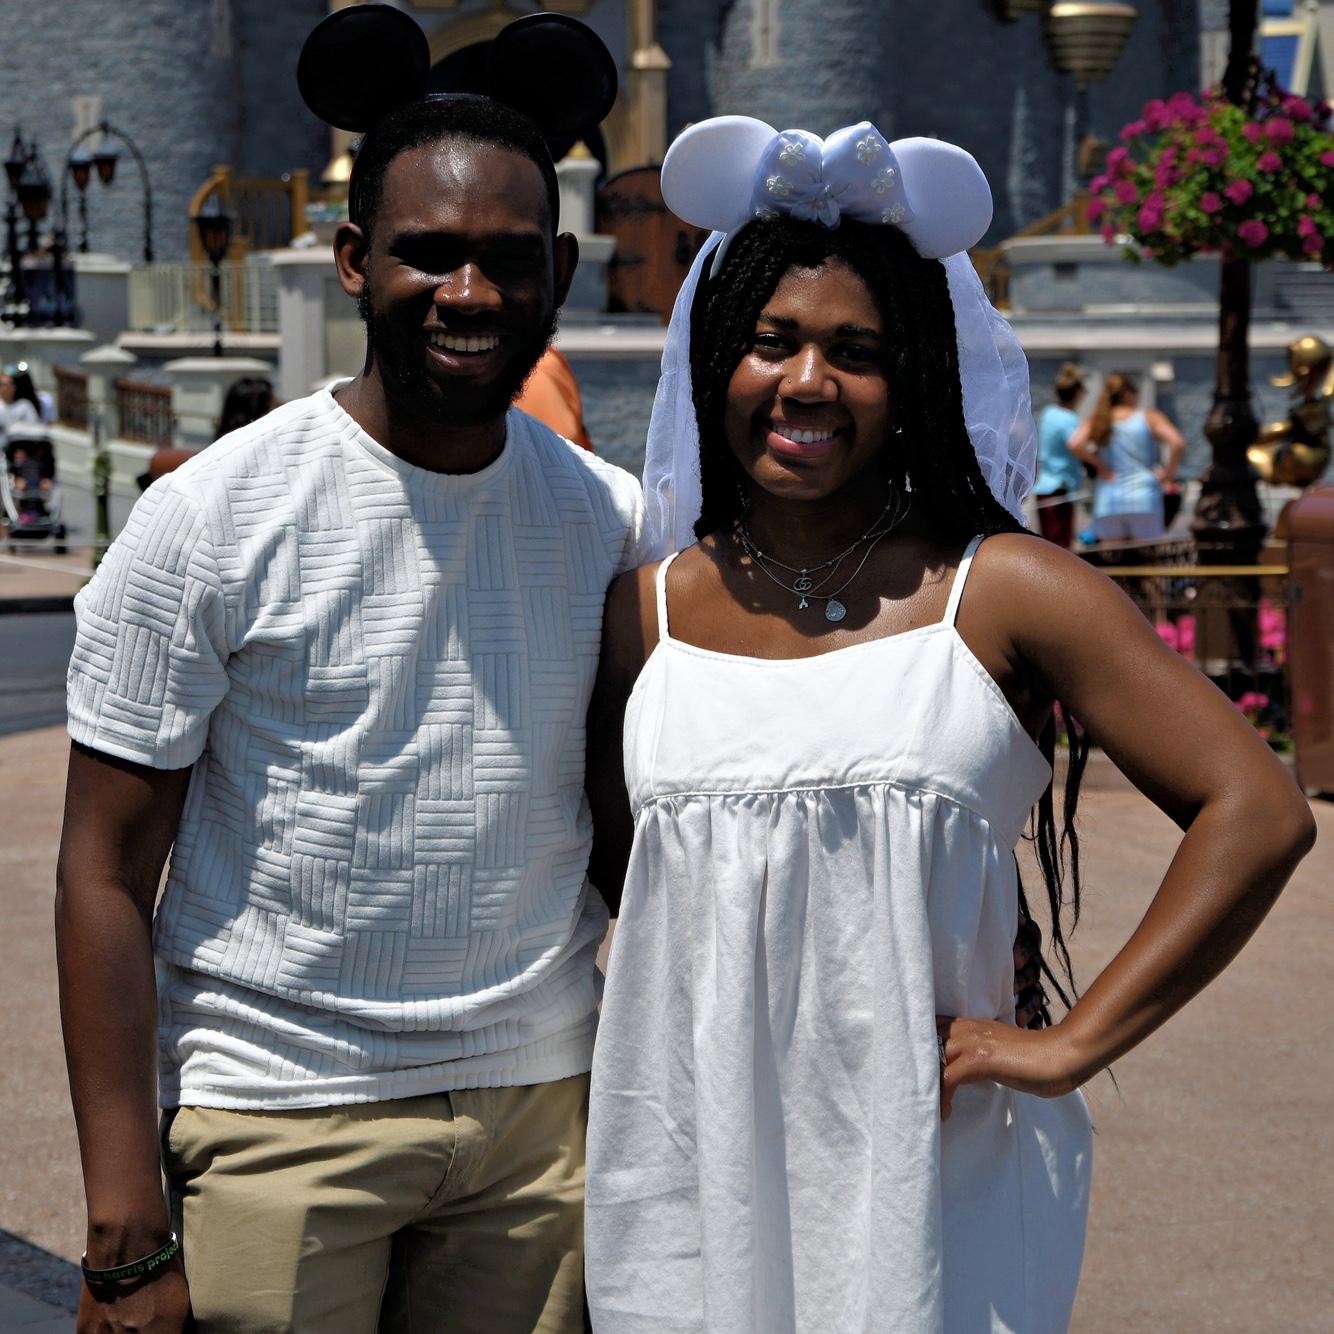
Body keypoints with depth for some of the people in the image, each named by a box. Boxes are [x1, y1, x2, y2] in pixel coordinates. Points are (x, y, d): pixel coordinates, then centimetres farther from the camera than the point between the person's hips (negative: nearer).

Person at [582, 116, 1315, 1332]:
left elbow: (1258, 812, -8)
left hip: (929, 1174, -2)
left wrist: (1069, 1047, -10)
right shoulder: (645, 614, 5)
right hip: (689, 1175, 2)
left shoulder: (1001, 594, -5)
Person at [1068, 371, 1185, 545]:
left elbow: (1075, 444, -10)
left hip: (1107, 503, 2)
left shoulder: (1095, 422, 9)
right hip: (1144, 499, -2)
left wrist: (1100, 466, 2)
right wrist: (1168, 474, 0)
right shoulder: (1149, 417, 3)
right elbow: (1177, 443, -11)